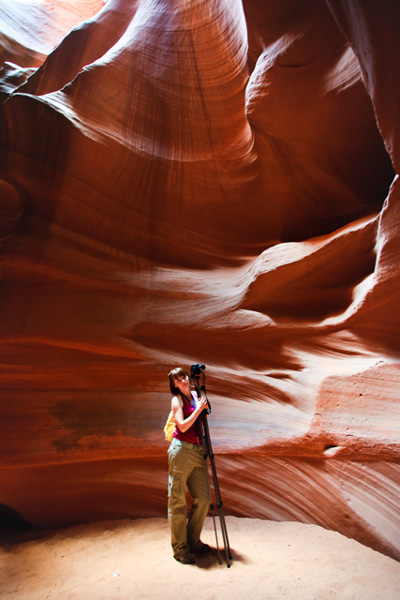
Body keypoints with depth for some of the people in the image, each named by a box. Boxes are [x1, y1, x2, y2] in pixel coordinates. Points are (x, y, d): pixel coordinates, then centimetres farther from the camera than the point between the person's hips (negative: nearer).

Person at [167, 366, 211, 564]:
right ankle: (180, 548, 16)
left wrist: (204, 407, 6)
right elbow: (183, 426, -16)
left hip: (197, 451, 7)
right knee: (178, 501, 2)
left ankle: (193, 541, 27)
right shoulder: (177, 400, -5)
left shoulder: (195, 395, 12)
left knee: (203, 498, 10)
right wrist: (198, 409, -16)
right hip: (181, 449, -7)